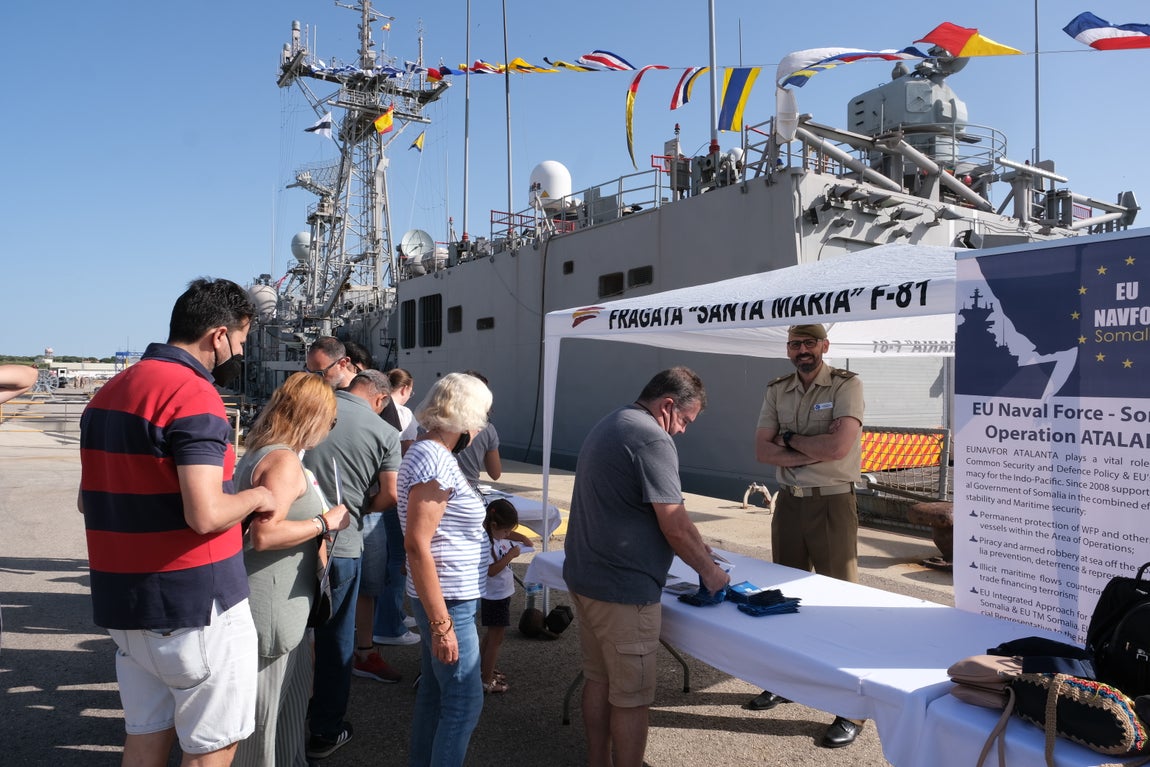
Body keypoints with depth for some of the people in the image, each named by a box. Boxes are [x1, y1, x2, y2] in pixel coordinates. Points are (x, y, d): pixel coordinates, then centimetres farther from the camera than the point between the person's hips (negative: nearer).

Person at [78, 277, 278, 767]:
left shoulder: (110, 392, 10)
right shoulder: (194, 394, -18)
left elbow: (89, 500, 19)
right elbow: (206, 514, -27)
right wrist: (257, 496, -9)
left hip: (123, 604, 9)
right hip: (195, 605, -9)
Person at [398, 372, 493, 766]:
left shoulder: (428, 451, 10)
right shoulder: (435, 460, -21)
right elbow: (417, 545, -25)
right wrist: (441, 623, -23)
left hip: (441, 596, 10)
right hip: (448, 600, -10)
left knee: (433, 691, 20)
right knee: (465, 701, 1)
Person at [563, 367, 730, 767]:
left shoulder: (606, 427, 14)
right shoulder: (652, 438, -18)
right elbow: (675, 525, -20)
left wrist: (696, 549, 17)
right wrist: (709, 570, -3)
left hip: (585, 575, 10)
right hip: (622, 588, -10)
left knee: (598, 678, 20)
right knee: (631, 696, 4)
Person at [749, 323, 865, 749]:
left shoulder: (847, 385, -8)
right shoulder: (776, 391, 7)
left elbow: (839, 446, -22)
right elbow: (762, 450, -1)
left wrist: (789, 439, -8)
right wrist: (812, 454, -14)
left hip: (832, 503, -5)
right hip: (789, 502, 6)